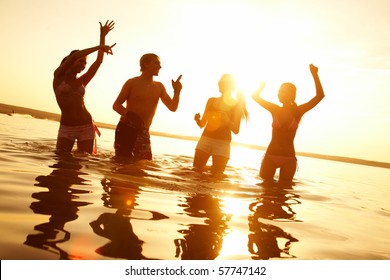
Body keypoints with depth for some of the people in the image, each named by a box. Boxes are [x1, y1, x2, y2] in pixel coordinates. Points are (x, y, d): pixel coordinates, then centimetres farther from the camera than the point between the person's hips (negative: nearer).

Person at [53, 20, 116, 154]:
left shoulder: (81, 81, 13)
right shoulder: (58, 76, 5)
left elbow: (98, 61, 10)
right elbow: (74, 56, -10)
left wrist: (103, 36, 10)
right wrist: (99, 47, -6)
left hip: (86, 127, 3)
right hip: (66, 127, -3)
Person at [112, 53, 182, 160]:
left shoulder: (159, 87, 10)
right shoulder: (132, 83, -4)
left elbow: (172, 107, 10)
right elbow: (116, 105, -5)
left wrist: (177, 92, -8)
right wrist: (128, 114, -26)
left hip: (144, 132, 5)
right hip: (126, 129, -4)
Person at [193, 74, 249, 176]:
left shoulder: (237, 105, 0)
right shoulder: (211, 100, 8)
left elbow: (236, 130, -4)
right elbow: (202, 124, 9)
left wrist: (227, 121, -24)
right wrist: (197, 120, -14)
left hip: (223, 143, -2)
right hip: (206, 138, 2)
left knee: (216, 175, -3)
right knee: (197, 170, -4)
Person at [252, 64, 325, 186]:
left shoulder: (298, 112, 0)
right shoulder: (275, 110, 3)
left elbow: (320, 95, -8)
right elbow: (255, 96, 4)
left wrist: (315, 75, -13)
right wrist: (262, 84, -2)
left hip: (289, 158, 0)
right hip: (271, 155, 1)